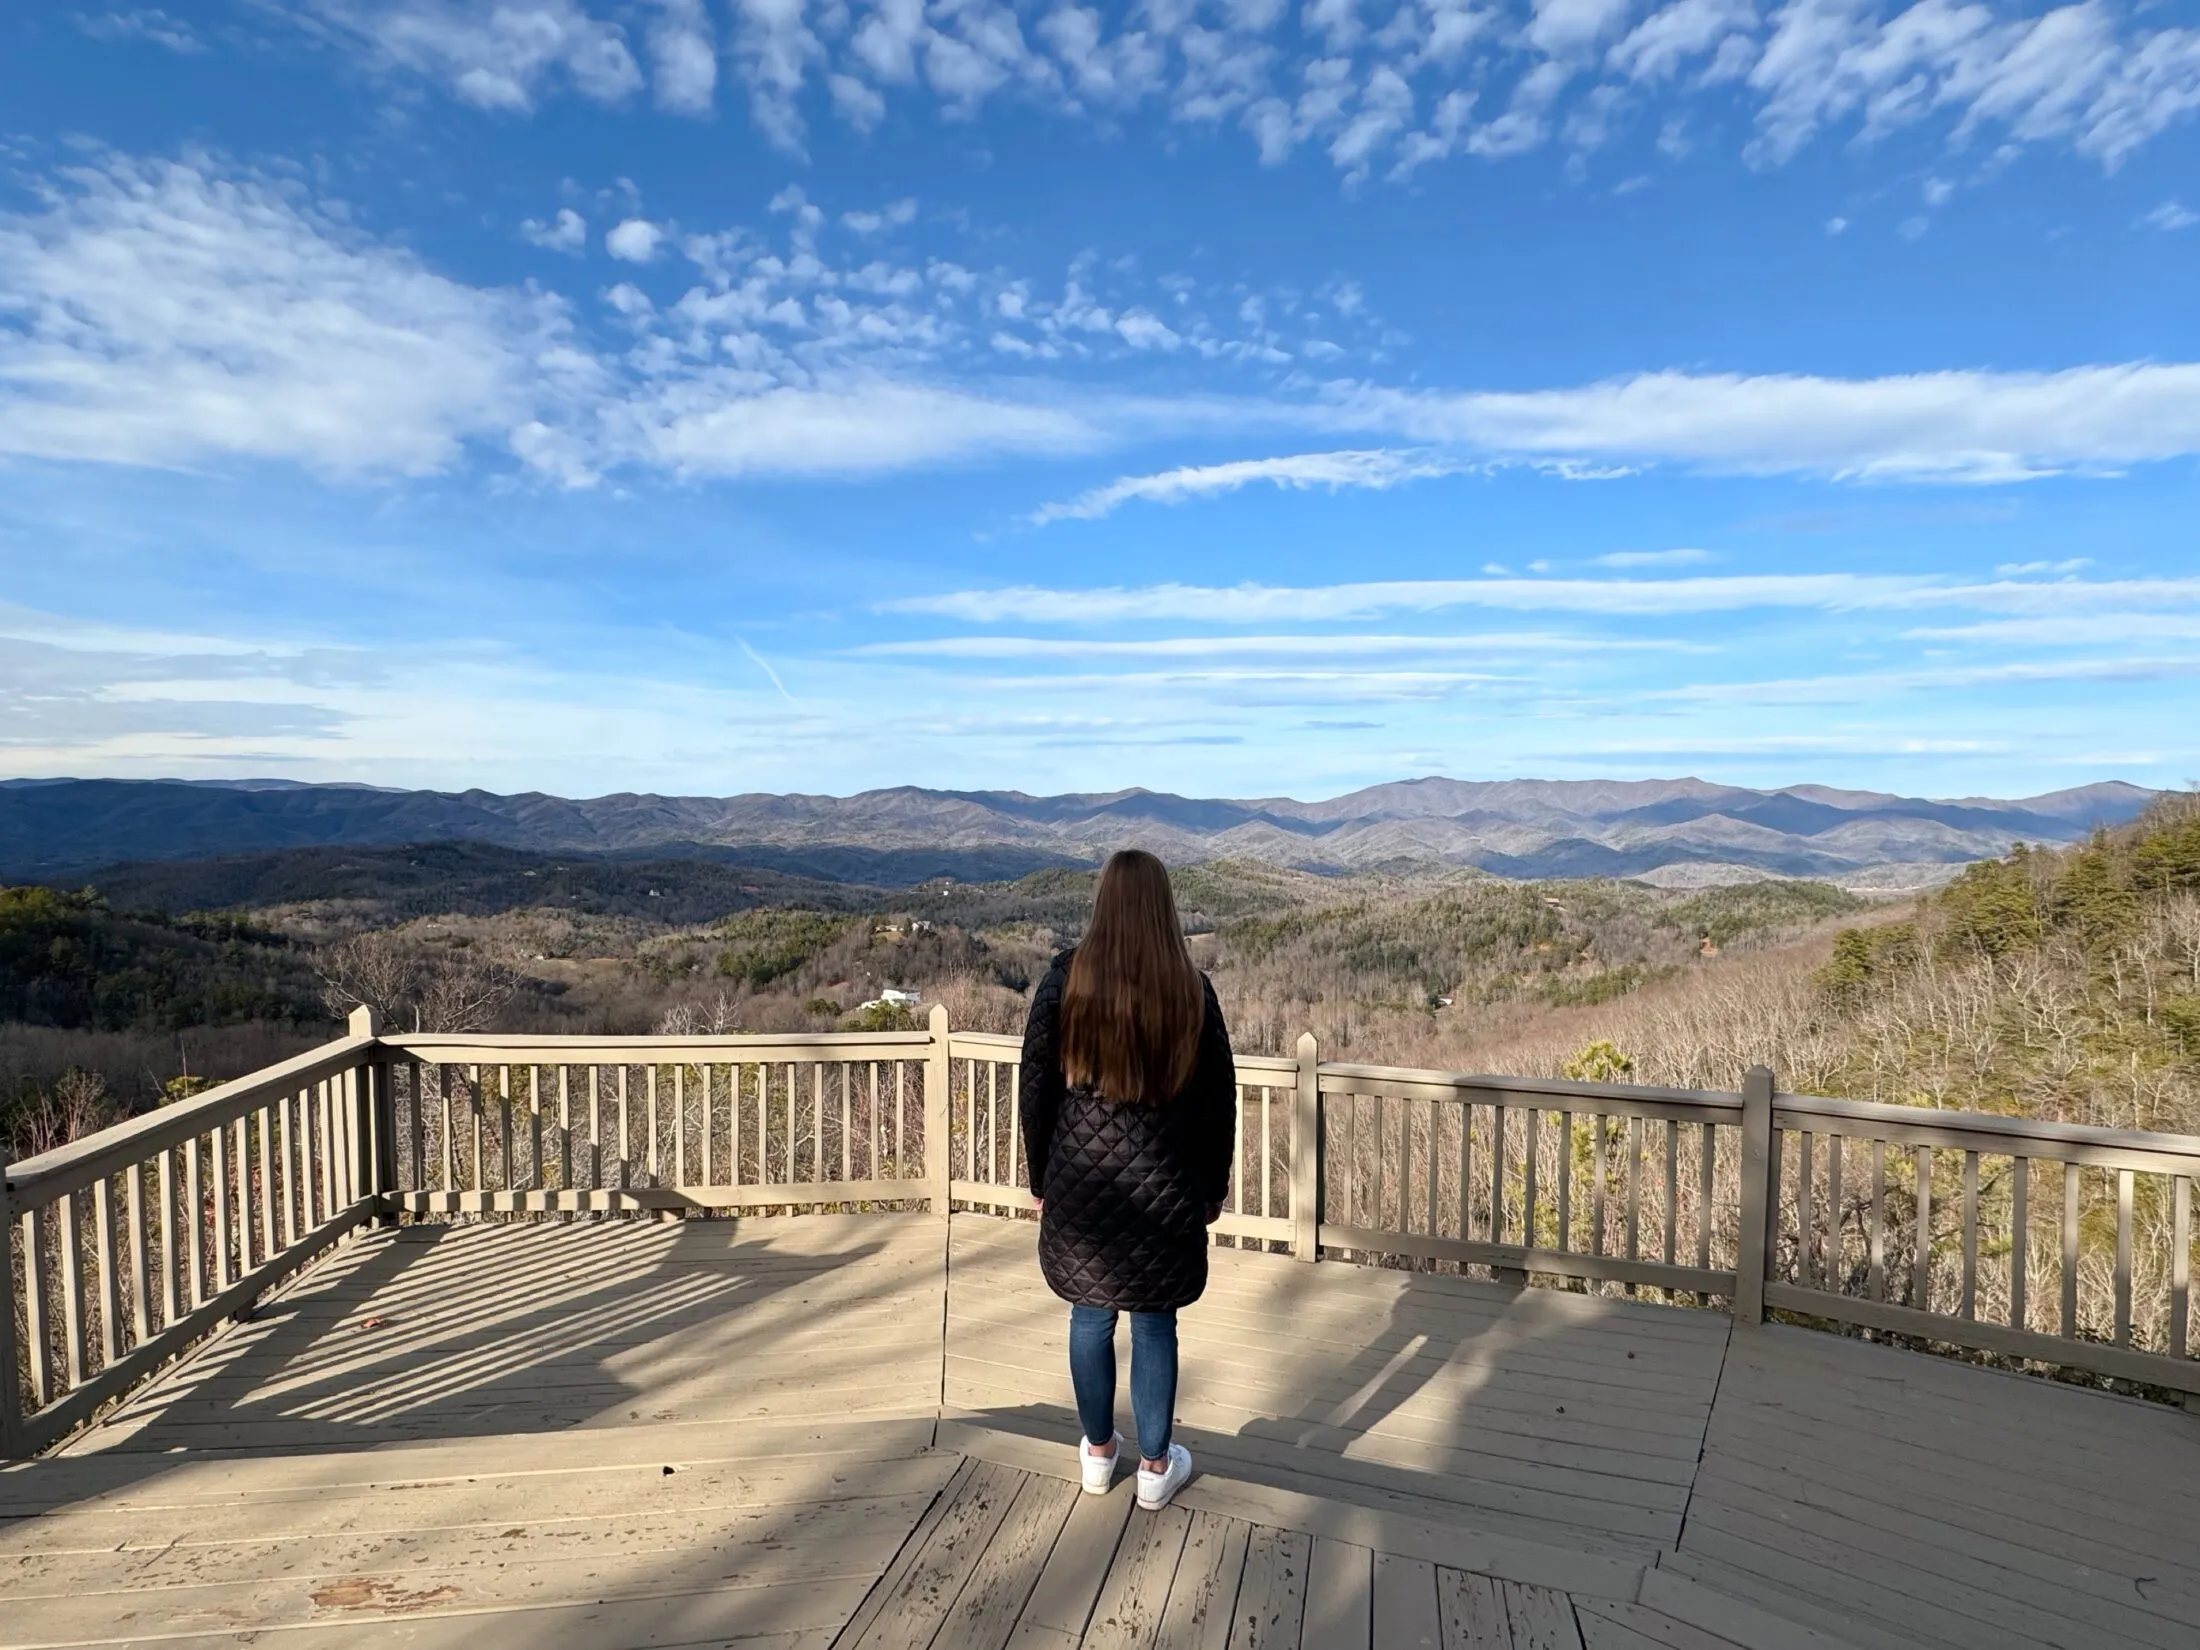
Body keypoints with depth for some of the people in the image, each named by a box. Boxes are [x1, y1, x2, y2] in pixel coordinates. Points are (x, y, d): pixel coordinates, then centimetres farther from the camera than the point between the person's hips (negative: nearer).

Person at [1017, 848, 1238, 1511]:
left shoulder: (1065, 980, -9)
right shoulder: (1192, 989, -7)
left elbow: (1036, 1091, -4)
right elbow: (1219, 1099, 0)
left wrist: (1041, 1181, 8)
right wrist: (1213, 1186, 13)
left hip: (1082, 1181, 0)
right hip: (1166, 1186, 0)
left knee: (1091, 1317, 17)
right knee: (1155, 1323, 13)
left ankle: (1098, 1453, 35)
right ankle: (1156, 1467, 29)